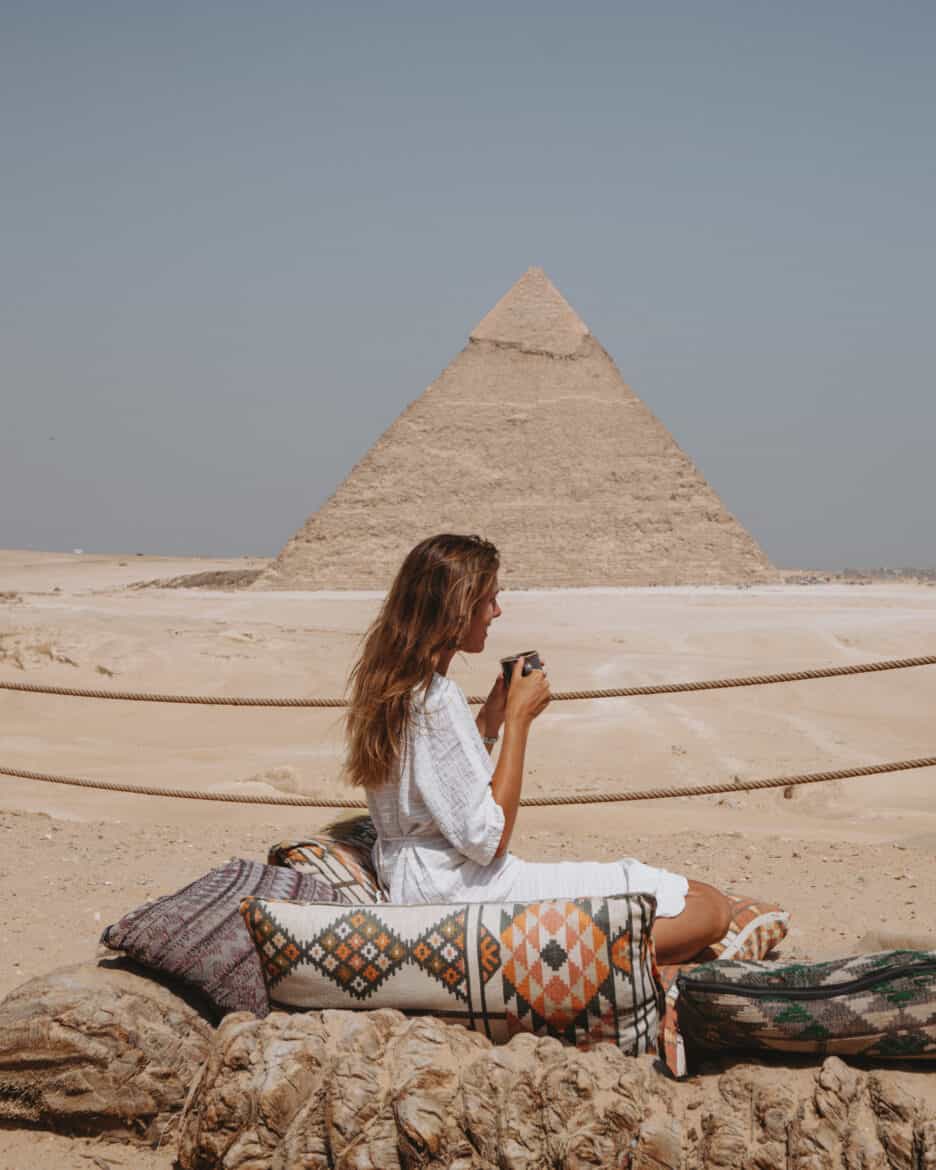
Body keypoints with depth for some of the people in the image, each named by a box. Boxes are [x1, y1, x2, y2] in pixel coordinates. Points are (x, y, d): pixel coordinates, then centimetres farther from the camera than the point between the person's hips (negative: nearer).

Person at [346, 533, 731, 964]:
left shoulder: (386, 683, 8)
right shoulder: (436, 700, -21)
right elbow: (488, 840, -19)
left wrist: (490, 718, 9)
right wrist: (519, 718, -14)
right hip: (460, 893, -10)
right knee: (709, 908, -10)